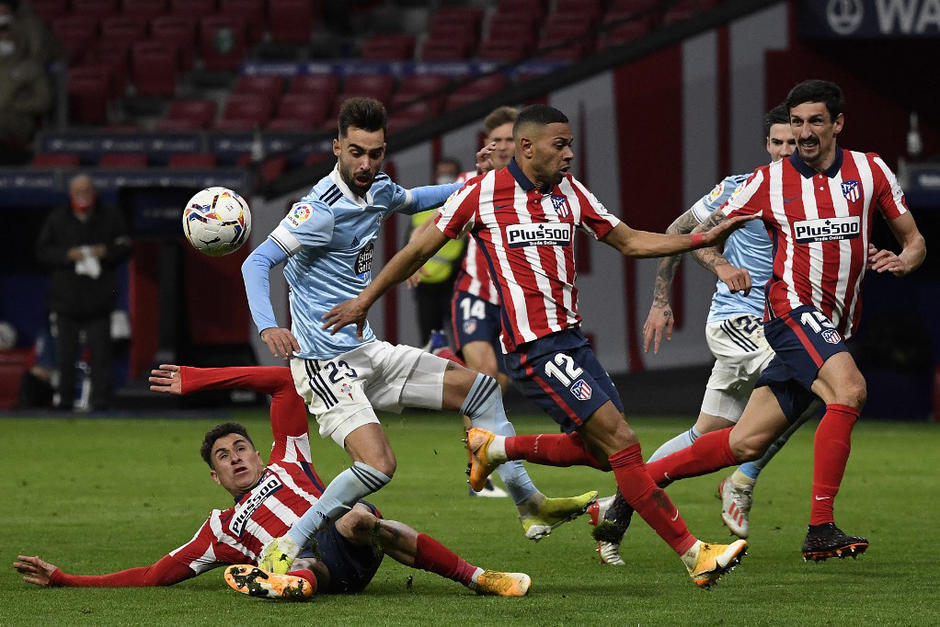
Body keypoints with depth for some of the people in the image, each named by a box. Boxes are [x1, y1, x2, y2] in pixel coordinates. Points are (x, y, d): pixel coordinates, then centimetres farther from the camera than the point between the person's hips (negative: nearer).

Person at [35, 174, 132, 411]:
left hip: (99, 300, 0)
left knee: (100, 352, -4)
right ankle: (64, 398, 10)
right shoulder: (56, 220, 7)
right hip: (66, 298, 0)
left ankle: (101, 399, -1)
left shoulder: (111, 217, 7)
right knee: (65, 353, 2)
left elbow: (125, 248, 8)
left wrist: (106, 251, -12)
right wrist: (67, 255, -13)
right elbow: (42, 251, 4)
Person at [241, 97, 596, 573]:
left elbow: (413, 200, 33)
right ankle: (283, 550, -14)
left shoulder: (377, 191, 7)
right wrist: (268, 327, -39)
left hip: (366, 352, 9)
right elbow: (257, 263, -24)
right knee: (378, 465, -26)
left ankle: (530, 506, 19)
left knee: (480, 389, 10)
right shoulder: (322, 209, -20)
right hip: (326, 363, -9)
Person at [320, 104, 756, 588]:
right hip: (534, 348, -8)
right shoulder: (481, 194, -5)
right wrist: (364, 300, 7)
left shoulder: (570, 193, 11)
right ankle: (694, 555, -13)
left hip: (570, 338, 8)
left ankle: (497, 448, 28)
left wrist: (703, 239, 7)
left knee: (597, 451, 8)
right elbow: (421, 249, 4)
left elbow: (631, 241, 18)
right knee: (621, 441, -14)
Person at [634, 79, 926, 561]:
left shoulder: (870, 171, 5)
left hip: (835, 329, 4)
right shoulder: (769, 181, 0)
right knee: (849, 390, -31)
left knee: (746, 443, 0)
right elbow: (702, 233, 10)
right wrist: (722, 266, -12)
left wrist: (903, 261, -11)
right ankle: (820, 530, -30)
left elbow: (913, 241, 12)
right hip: (792, 309, -4)